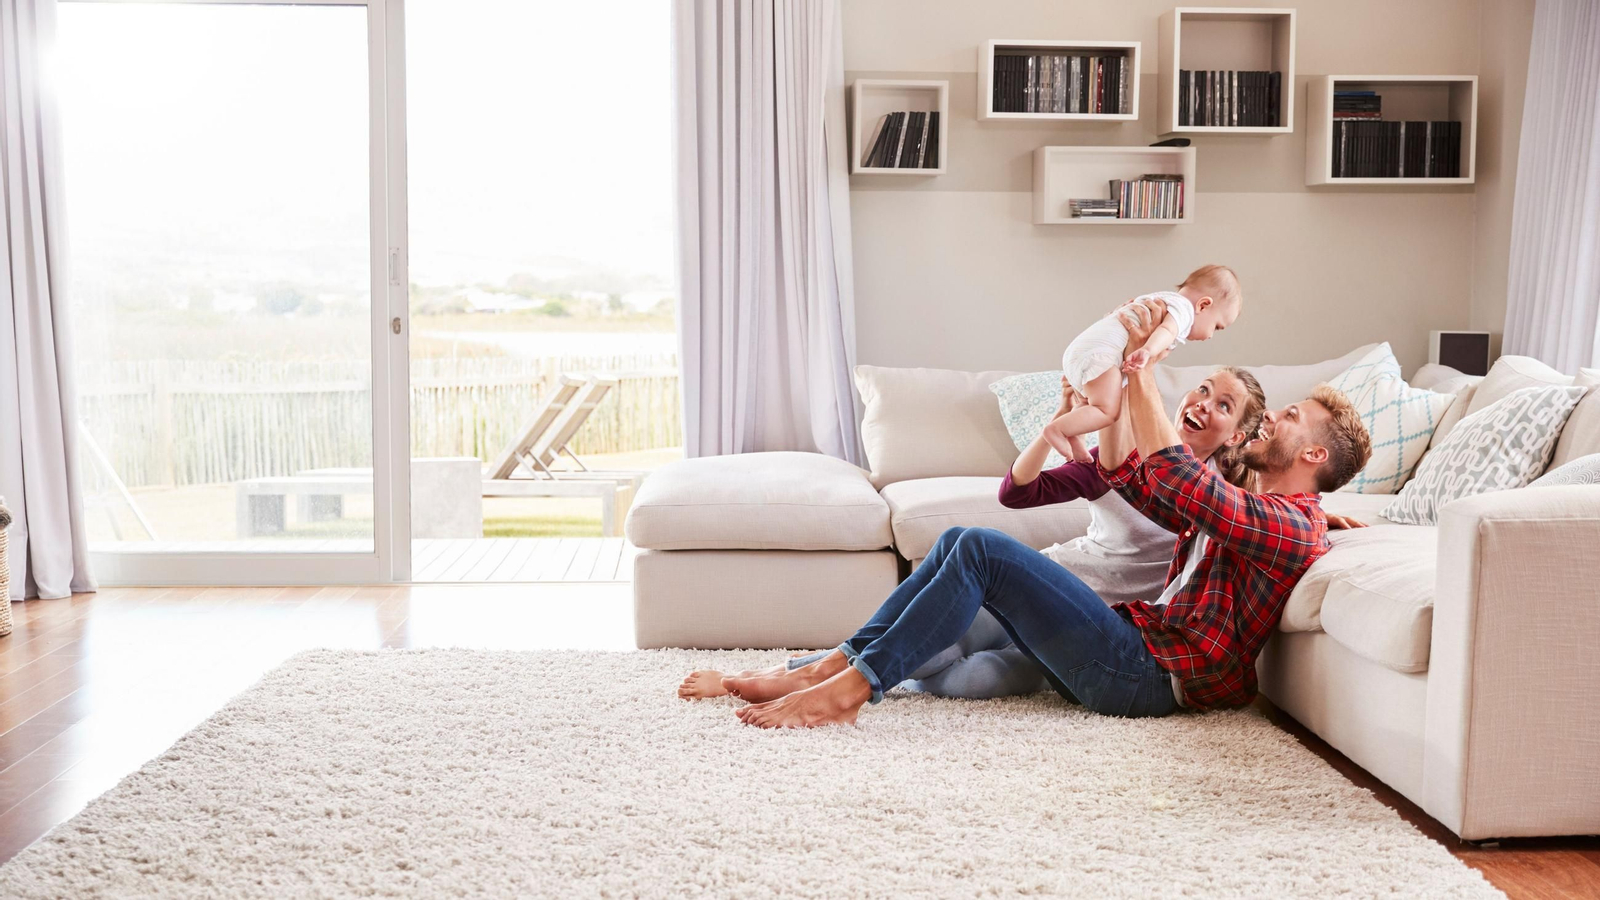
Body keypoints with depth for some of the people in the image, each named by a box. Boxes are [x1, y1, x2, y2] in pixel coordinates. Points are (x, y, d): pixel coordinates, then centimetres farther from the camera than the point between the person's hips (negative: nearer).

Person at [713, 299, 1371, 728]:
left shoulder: (1292, 525, -5)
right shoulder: (1242, 508, 26)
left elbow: (1171, 474, -21)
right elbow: (1127, 480, 24)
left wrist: (1142, 368, -15)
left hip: (1146, 674, -9)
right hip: (1133, 641, 9)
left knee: (980, 549, -21)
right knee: (962, 541, 0)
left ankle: (847, 689, -20)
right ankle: (828, 668, -5)